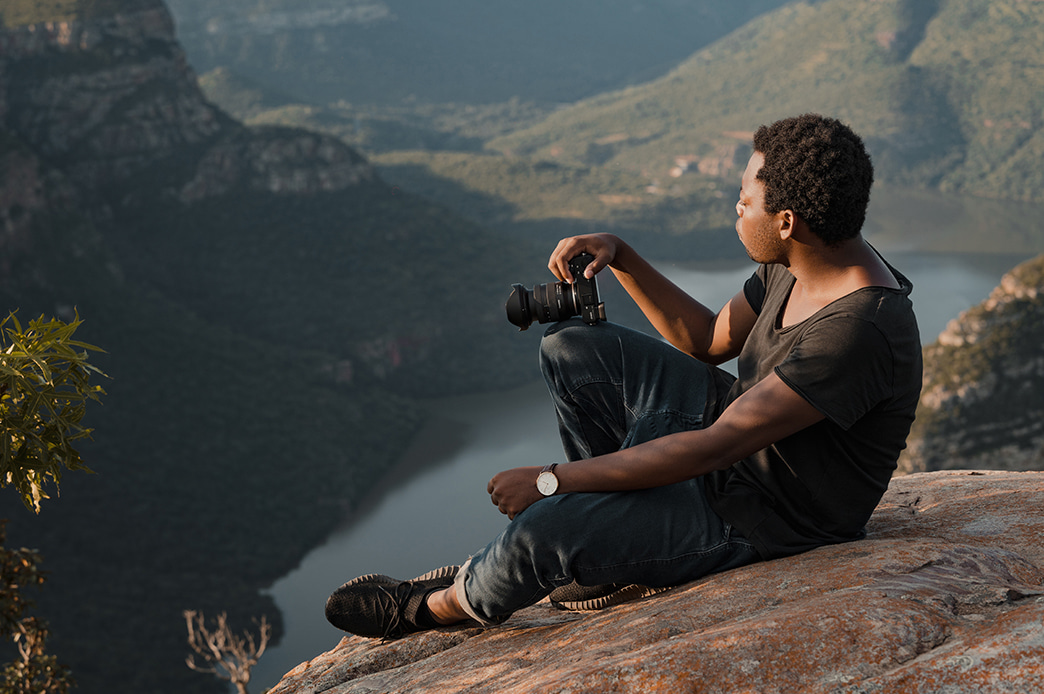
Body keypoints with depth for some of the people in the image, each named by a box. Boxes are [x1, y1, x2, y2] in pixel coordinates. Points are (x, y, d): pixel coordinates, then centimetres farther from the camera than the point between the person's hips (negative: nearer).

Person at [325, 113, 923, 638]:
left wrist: (552, 480, -29)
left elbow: (712, 447, -34)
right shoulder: (798, 262, -5)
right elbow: (709, 340, 12)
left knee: (541, 531, -24)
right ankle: (621, 523, 13)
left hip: (771, 520, -9)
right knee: (571, 348, 3)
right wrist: (620, 256, -3)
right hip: (738, 444, 9)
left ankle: (442, 606, 11)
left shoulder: (861, 328, -34)